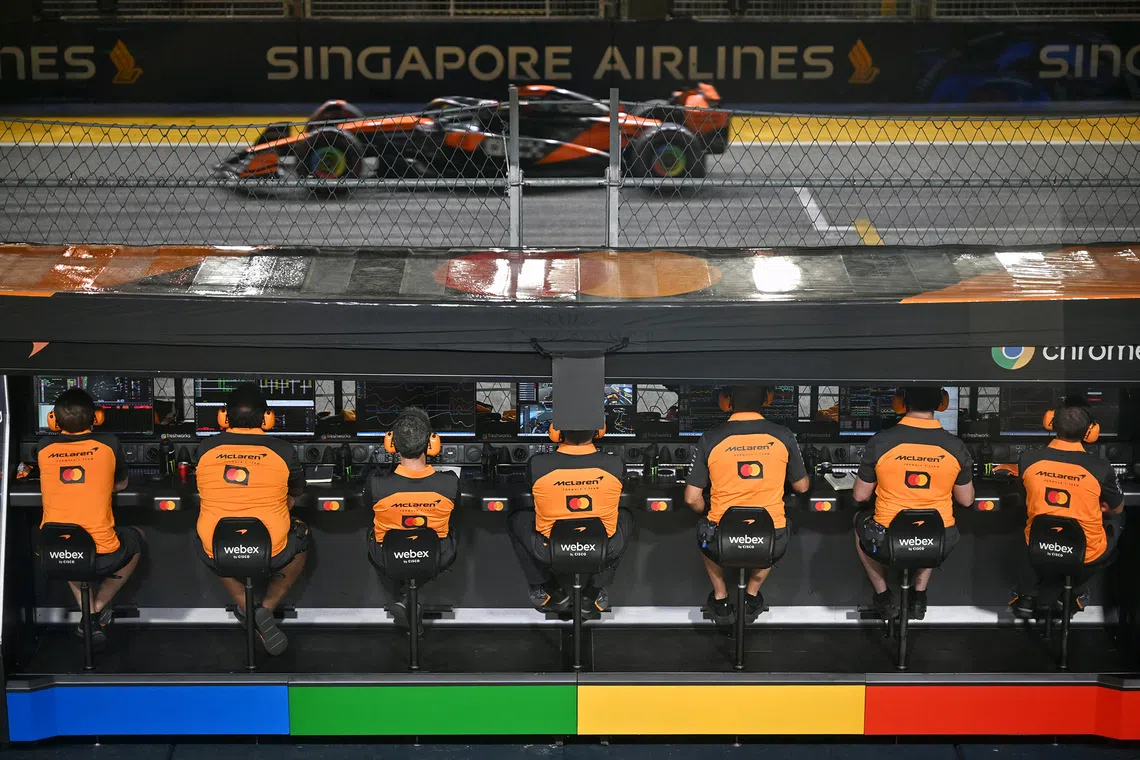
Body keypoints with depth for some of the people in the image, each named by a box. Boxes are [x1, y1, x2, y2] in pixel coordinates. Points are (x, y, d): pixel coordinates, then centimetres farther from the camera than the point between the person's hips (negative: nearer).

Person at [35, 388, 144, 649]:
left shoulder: (44, 449, 3)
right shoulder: (108, 444, -2)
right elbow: (121, 485, 16)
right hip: (103, 557, -2)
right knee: (136, 539, 32)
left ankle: (87, 610, 23)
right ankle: (99, 608, 20)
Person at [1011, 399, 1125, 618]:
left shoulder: (1028, 459, -14)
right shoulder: (1100, 468, -21)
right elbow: (1117, 509, 0)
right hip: (1087, 554, -2)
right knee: (1116, 518, 29)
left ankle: (1026, 595, 31)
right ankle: (1074, 591, 29)